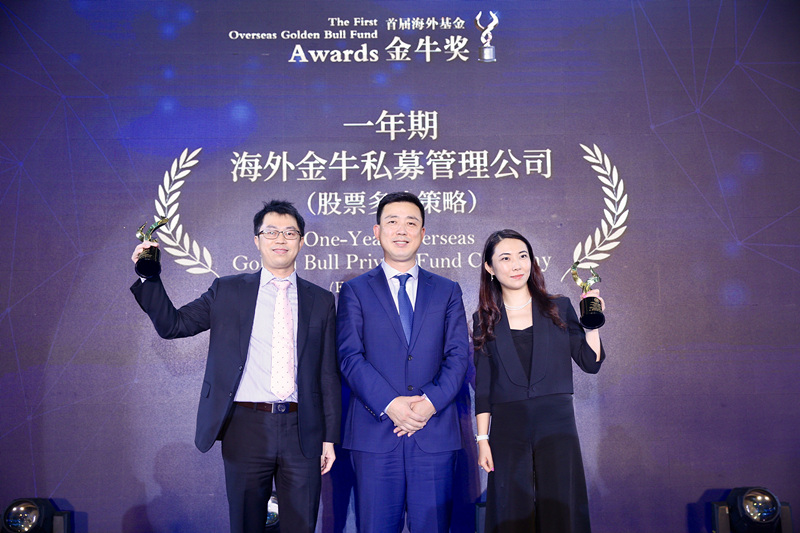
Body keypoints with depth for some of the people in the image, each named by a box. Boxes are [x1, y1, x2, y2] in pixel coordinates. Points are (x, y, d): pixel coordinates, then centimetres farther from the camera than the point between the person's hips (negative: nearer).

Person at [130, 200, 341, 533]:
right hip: (246, 427, 0)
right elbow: (172, 325, 6)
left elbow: (329, 374, 7)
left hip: (302, 431, 1)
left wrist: (330, 437, 5)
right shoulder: (227, 291, 7)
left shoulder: (321, 301, 7)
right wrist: (148, 277, -6)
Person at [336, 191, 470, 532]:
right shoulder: (355, 291, 8)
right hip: (375, 431, -1)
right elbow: (350, 357, -2)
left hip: (435, 431, 2)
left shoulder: (447, 292, 13)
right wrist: (389, 404, -14)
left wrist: (431, 402, -11)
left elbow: (458, 356, 5)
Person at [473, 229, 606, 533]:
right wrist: (482, 438, 0)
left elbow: (591, 363, 4)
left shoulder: (559, 308, 6)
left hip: (556, 425, 0)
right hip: (507, 428, 0)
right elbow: (483, 385, 5)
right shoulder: (485, 320, 5)